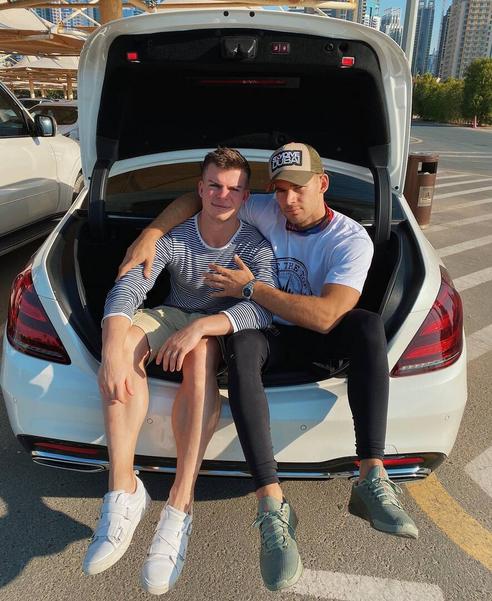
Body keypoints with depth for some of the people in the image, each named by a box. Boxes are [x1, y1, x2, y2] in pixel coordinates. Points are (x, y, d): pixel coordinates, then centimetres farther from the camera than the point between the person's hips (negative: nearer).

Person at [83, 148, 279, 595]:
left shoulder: (256, 246, -12)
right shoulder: (172, 238, -8)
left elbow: (263, 308, -27)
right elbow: (127, 288, -21)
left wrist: (200, 327, -42)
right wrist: (113, 349, -40)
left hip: (222, 331, -2)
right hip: (172, 318, 3)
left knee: (201, 355, -38)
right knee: (124, 338, -30)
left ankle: (180, 507, -38)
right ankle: (124, 490, -31)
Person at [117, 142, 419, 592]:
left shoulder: (353, 240, -15)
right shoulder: (266, 211, -6)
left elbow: (325, 316, -27)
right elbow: (199, 198, 4)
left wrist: (250, 288, -24)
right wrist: (151, 234, -11)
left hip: (317, 337, 0)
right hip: (271, 333, 1)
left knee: (369, 325, -33)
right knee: (240, 345, -36)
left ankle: (372, 479, -33)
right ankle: (272, 507, -38)